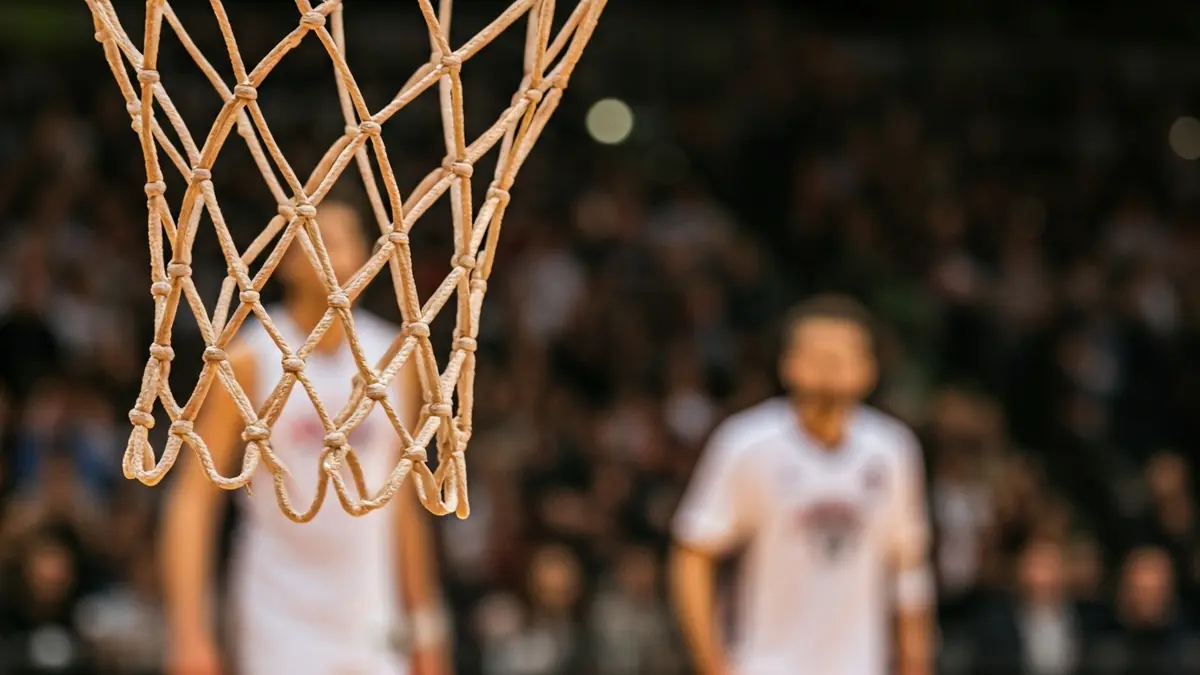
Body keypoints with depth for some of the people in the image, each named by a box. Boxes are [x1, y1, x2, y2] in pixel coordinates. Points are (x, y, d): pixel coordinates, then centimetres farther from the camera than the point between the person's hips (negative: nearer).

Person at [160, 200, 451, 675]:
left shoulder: (396, 361, 6)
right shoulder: (250, 363, -5)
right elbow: (193, 498, -8)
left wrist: (425, 628, 14)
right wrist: (189, 632, -17)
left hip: (368, 627, 4)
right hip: (279, 629, -4)